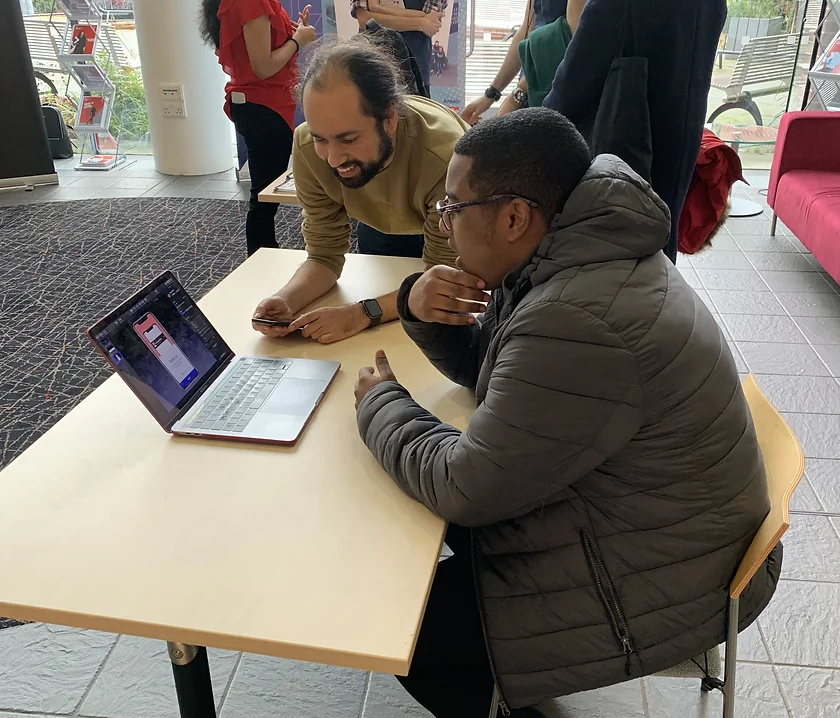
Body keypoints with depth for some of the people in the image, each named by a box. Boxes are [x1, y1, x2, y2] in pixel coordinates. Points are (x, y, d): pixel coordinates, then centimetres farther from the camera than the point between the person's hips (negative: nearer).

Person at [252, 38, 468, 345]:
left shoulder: (447, 154, -44)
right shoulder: (308, 147, -32)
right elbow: (325, 256, -21)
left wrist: (364, 313, -49)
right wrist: (286, 300, -42)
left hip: (452, 239, -2)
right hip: (381, 228, 2)